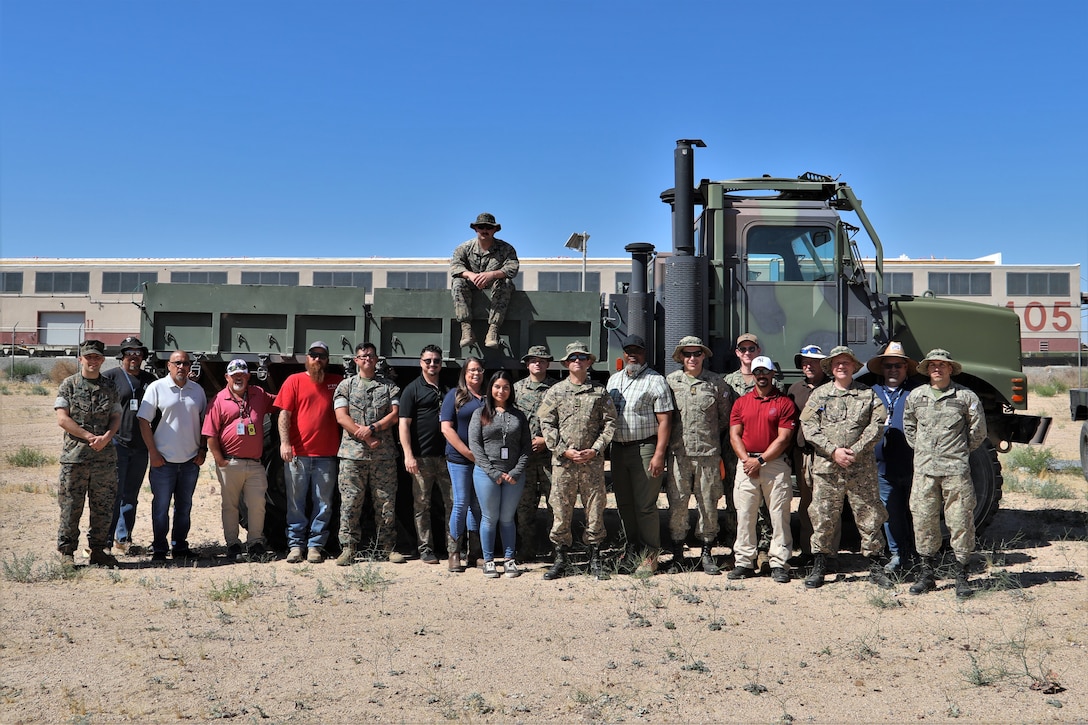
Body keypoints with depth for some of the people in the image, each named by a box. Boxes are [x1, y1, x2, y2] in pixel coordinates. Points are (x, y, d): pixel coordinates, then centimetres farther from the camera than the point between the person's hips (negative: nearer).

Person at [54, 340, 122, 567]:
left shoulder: (110, 386, 12)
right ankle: (66, 551, 11)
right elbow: (63, 419, -5)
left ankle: (98, 550, 17)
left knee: (102, 507, 7)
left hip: (105, 456, 3)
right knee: (71, 506, 0)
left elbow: (116, 417, 10)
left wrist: (106, 437, -9)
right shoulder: (69, 385, 2)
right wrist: (90, 436, -12)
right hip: (74, 455, -3)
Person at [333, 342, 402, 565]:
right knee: (350, 503, -2)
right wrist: (364, 436, -9)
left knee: (386, 502, 2)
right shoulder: (346, 385, 10)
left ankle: (387, 548, 9)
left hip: (384, 454, 1)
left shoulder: (389, 386, 13)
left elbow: (394, 414, 4)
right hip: (352, 453, -1)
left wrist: (372, 428, -11)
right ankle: (348, 548, 4)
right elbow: (341, 417, 0)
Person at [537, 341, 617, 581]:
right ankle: (561, 559, 13)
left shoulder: (600, 392, 8)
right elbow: (546, 424, 3)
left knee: (595, 510, 4)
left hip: (593, 462, 0)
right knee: (561, 511, 1)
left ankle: (595, 560, 15)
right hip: (563, 462, 0)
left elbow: (610, 423, 6)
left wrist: (595, 449, -6)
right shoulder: (555, 392, 7)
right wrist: (564, 450, -8)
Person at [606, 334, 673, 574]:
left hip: (645, 448, -6)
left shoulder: (655, 380, -4)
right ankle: (632, 548, 24)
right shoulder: (613, 380, 16)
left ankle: (649, 554, 6)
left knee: (645, 505, -4)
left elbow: (665, 420, -10)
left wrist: (659, 454, -17)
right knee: (623, 503, 11)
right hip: (618, 449, 6)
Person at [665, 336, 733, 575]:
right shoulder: (670, 381, 5)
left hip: (708, 453, 0)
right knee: (677, 503, 1)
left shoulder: (716, 382, 5)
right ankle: (677, 554, 11)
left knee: (708, 503, 4)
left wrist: (710, 436, 11)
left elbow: (725, 417, 13)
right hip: (679, 453, 0)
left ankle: (707, 553, 15)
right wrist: (673, 438, 7)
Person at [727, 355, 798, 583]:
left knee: (779, 515, -2)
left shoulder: (785, 403, 2)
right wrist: (746, 460, -7)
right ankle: (744, 562, 10)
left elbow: (783, 438, -5)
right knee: (744, 514, 3)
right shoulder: (741, 402, 13)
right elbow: (734, 435, 7)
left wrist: (760, 460, -11)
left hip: (776, 463, -3)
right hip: (746, 464, 3)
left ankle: (779, 563, 4)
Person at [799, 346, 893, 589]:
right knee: (822, 517, 2)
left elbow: (877, 425, 0)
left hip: (861, 467, 0)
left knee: (869, 515, 2)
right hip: (826, 467, 0)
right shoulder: (819, 394, 9)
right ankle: (819, 566, 13)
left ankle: (875, 566, 13)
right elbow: (809, 426, 1)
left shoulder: (868, 394, 9)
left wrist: (855, 451, -11)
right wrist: (833, 451, -10)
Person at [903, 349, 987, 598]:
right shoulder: (915, 396, 9)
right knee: (923, 520, 5)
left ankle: (962, 576, 9)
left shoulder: (965, 397, 1)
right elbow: (908, 426, 22)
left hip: (955, 470, -3)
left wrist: (961, 452, 10)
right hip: (924, 470, 3)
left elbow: (978, 430, 8)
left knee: (960, 521, -1)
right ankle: (927, 573, 16)